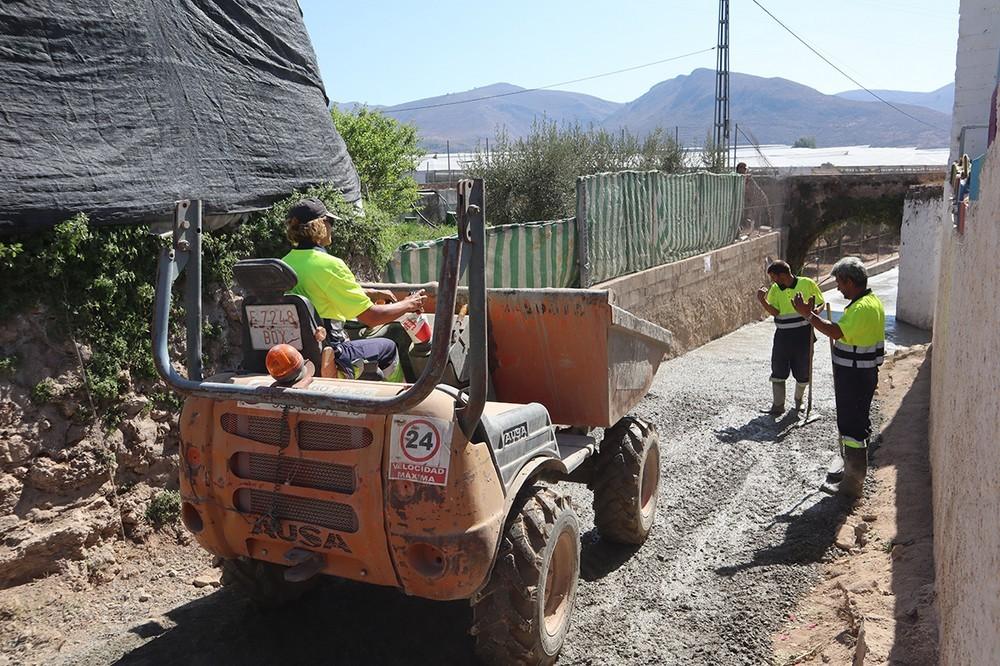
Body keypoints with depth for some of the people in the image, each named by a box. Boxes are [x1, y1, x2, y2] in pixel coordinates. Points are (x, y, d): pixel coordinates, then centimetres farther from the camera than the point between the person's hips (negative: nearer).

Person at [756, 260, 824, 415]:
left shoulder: (807, 284, -7)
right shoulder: (774, 290, 0)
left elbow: (821, 304, 3)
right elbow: (774, 312, -12)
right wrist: (762, 300, -27)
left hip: (803, 335, -2)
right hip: (783, 336, 2)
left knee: (802, 371, 10)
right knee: (778, 371, 1)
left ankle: (798, 400, 34)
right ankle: (778, 405, 10)